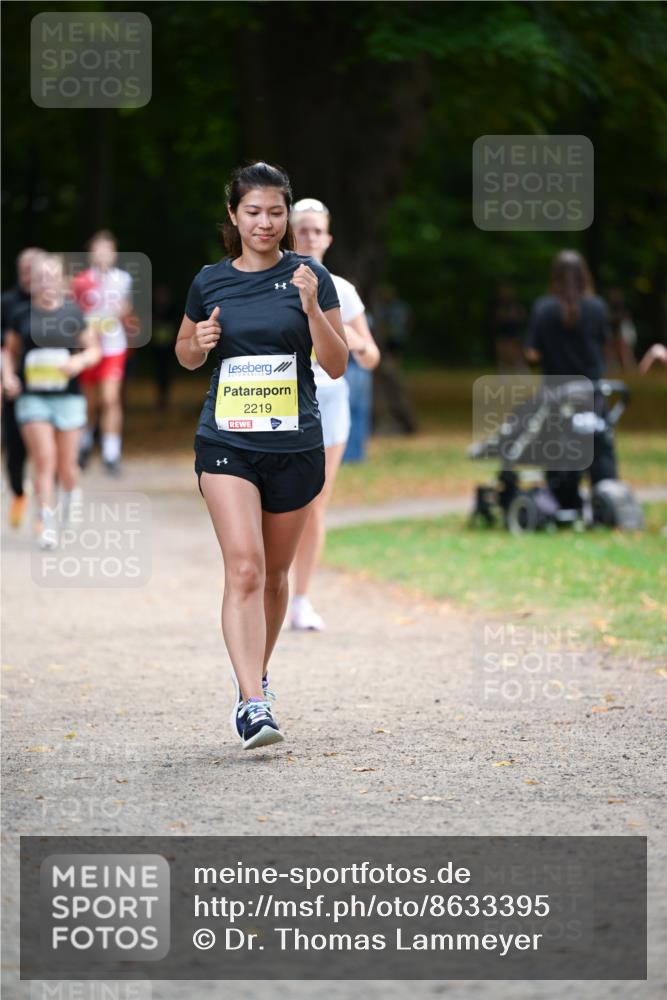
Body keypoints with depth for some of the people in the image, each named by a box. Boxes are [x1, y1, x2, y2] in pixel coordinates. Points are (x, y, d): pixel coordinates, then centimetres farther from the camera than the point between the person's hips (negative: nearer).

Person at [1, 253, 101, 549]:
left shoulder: (73, 313, 2)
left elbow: (94, 349, 8)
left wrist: (80, 361, -13)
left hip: (68, 398, 1)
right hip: (32, 399, -1)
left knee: (67, 464, 6)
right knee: (44, 459, -12)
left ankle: (69, 509, 37)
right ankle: (48, 525, -10)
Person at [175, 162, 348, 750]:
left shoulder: (309, 277, 0)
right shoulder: (210, 282, 3)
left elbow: (337, 365, -3)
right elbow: (186, 355, 18)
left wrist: (312, 307, -17)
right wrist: (199, 343, -5)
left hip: (294, 444, 1)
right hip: (227, 442, -1)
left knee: (274, 573, 12)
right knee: (244, 568, -16)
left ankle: (255, 673, 36)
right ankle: (253, 703, -22)